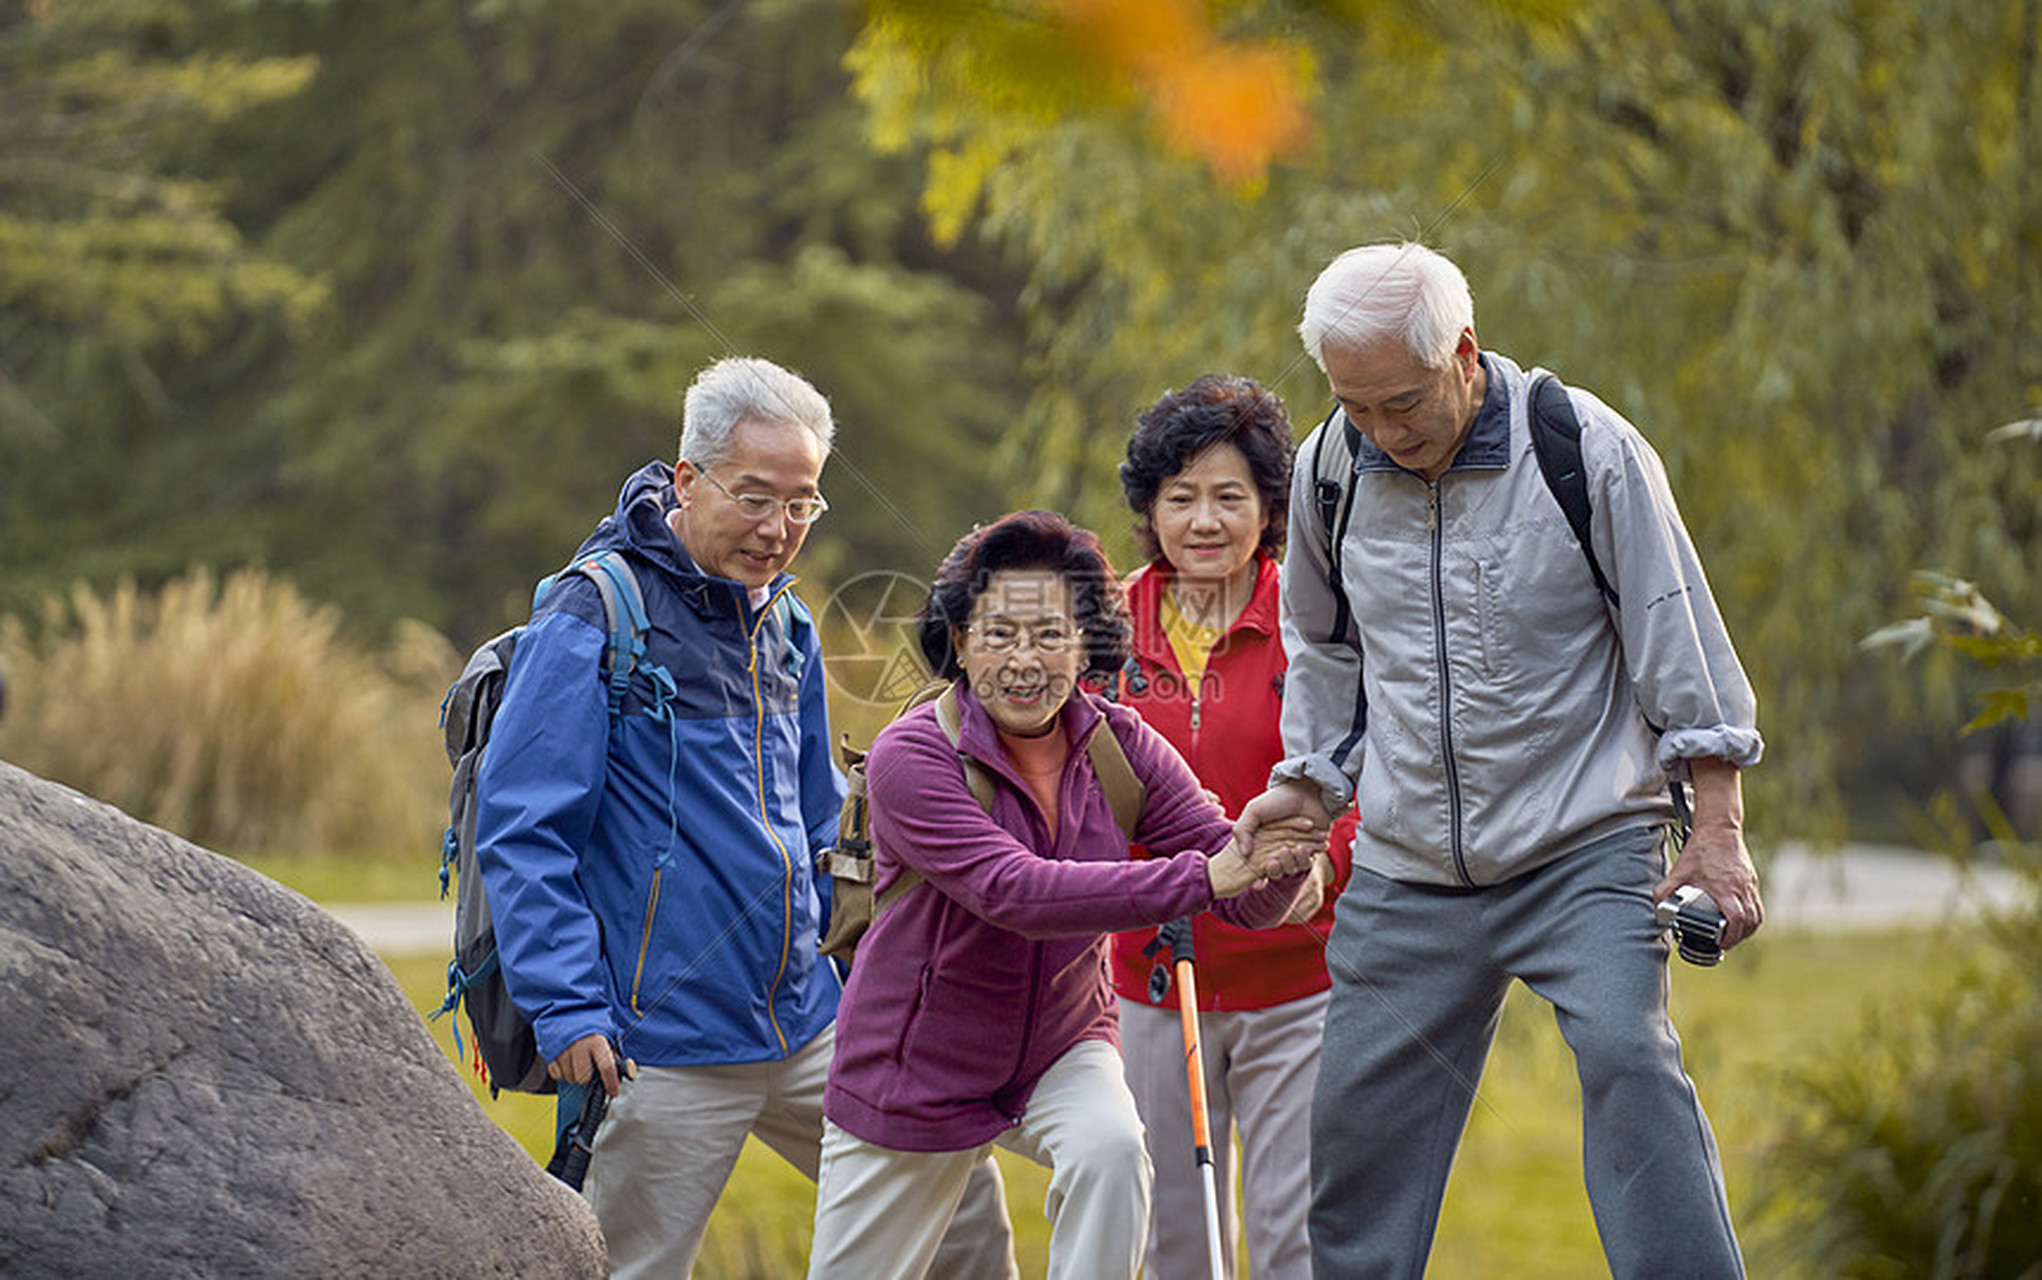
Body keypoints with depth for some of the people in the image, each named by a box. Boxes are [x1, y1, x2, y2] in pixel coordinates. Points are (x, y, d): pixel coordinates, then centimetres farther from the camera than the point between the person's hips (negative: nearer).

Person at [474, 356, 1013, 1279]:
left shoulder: (784, 625, 13)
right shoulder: (594, 620, -10)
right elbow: (522, 832, -14)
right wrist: (566, 1009, -19)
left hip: (810, 1024, 7)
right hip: (663, 1045, -7)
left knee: (961, 1197, 8)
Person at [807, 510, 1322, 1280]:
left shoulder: (1118, 746, -11)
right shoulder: (911, 757, -24)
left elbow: (1253, 903, -16)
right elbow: (1017, 893, -36)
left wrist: (1281, 856, -41)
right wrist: (1200, 876, -44)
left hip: (1063, 1045, 2)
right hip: (918, 1071, -2)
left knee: (1109, 1150, -31)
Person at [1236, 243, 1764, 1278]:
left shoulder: (1587, 449, -11)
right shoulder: (1328, 473, 1)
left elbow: (1676, 638, -6)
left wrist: (1716, 830, -8)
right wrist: (1304, 786, 20)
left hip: (1584, 852, -4)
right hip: (1406, 873, 4)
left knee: (1625, 1055, -24)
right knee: (1359, 1117, 4)